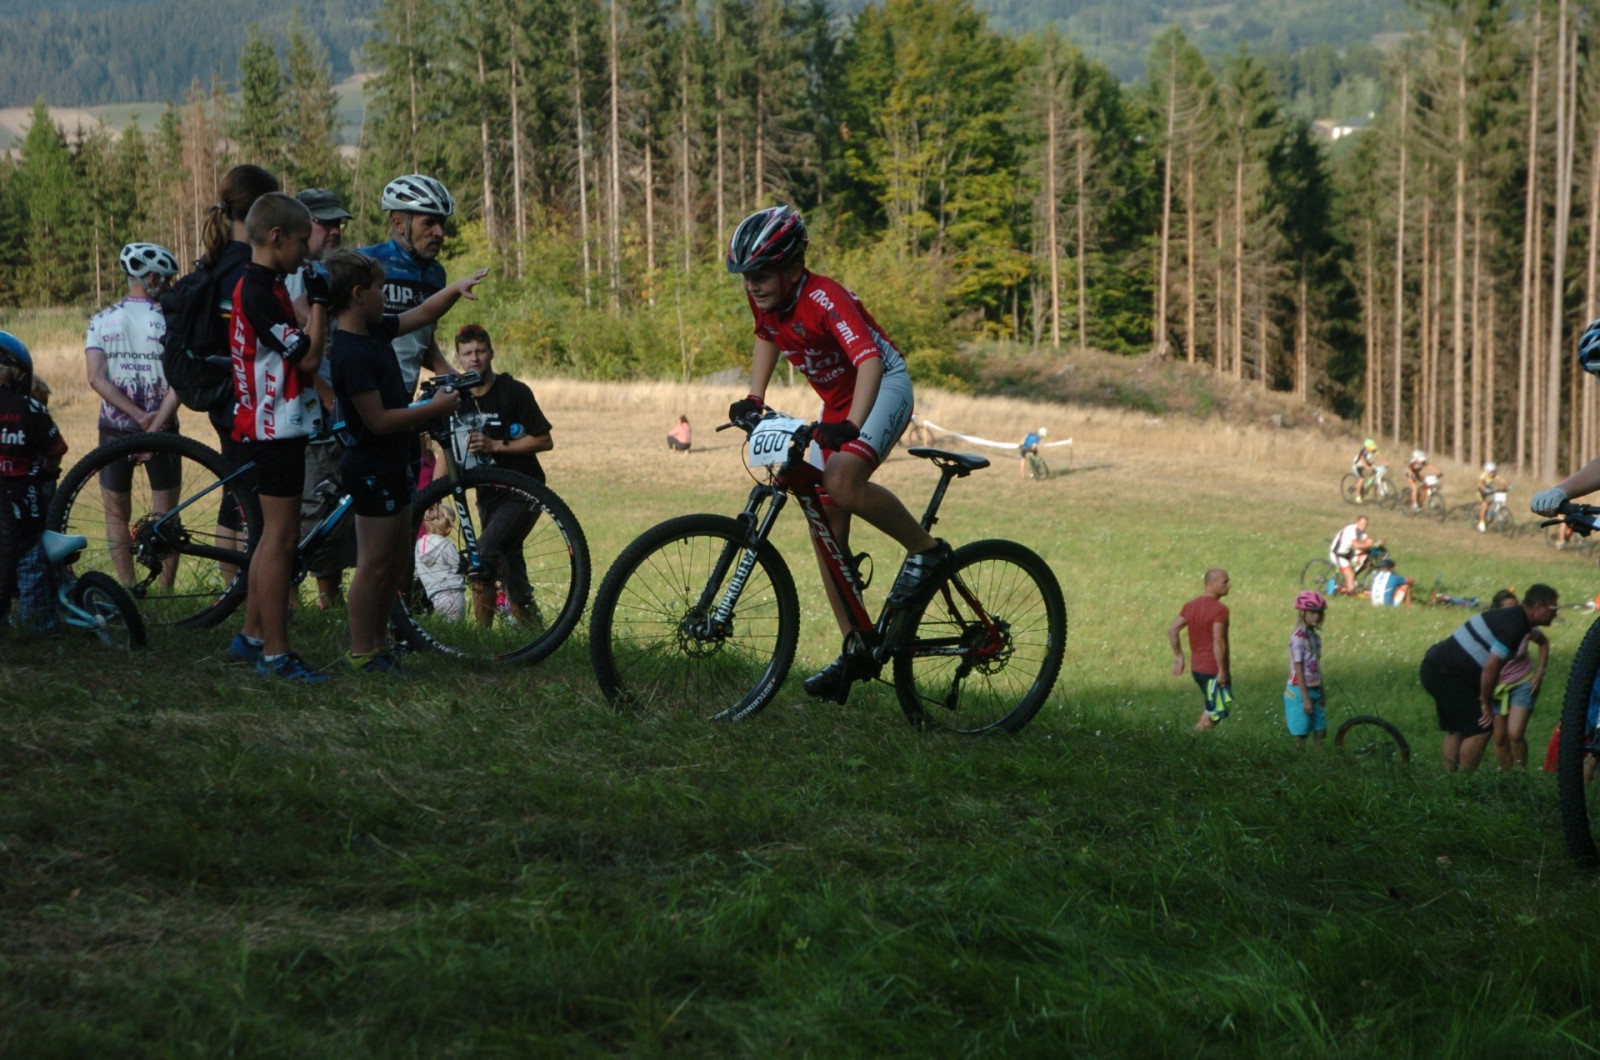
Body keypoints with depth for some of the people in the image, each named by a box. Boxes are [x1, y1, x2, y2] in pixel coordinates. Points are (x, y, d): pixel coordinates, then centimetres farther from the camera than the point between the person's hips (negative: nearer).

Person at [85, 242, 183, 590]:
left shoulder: (101, 321, 0)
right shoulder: (170, 319, -7)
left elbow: (97, 379, -11)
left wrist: (140, 417, -13)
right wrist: (155, 426, -18)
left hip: (115, 428, 2)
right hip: (162, 430, -2)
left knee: (117, 516, 12)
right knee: (165, 517, 8)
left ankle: (128, 591, 6)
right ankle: (166, 593, 6)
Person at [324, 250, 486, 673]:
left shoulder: (375, 331, 6)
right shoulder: (352, 354, -23)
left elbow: (423, 314, 21)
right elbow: (378, 420, -24)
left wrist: (456, 289, 4)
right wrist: (435, 408, -17)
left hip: (391, 466, 10)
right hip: (372, 471, -10)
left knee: (399, 563, 15)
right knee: (375, 563, -3)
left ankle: (377, 642, 24)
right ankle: (362, 653, 5)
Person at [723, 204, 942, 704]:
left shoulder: (825, 299, -29)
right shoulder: (764, 299, -7)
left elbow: (870, 362, -42)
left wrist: (849, 428, -55)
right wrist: (754, 398, 8)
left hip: (884, 386, -8)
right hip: (837, 404, 8)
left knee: (842, 480, -35)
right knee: (825, 530, 2)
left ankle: (925, 549, -12)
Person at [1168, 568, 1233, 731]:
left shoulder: (1191, 606, 9)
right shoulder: (1219, 609, -16)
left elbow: (1172, 630, 9)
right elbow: (1218, 641, -24)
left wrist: (1178, 656, 15)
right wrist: (1222, 670, -21)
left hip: (1196, 667, 8)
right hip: (1213, 669, -8)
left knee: (1210, 707, 21)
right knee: (1216, 711, -1)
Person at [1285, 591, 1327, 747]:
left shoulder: (1315, 636, 10)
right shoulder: (1298, 637, -15)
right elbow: (1298, 669, -17)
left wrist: (1321, 693, 19)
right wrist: (1306, 698, -19)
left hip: (1314, 691, 8)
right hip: (1299, 691, -8)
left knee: (1320, 731, 8)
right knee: (1300, 734, -3)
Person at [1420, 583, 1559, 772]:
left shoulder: (1512, 617, 14)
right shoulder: (1514, 626, -19)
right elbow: (1490, 667, -22)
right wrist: (1486, 703, -11)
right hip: (1444, 673, -11)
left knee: (1456, 729, 16)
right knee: (1480, 729, -8)